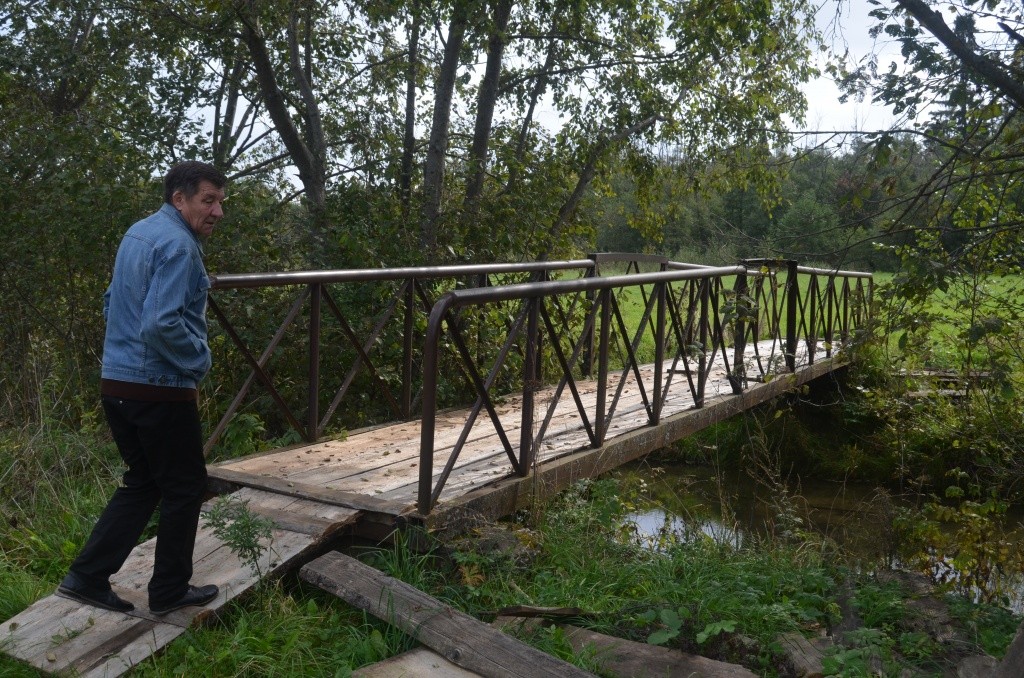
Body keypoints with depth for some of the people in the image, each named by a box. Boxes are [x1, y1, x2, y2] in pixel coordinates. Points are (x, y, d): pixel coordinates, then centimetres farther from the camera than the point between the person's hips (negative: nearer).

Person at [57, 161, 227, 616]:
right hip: (160, 389, -9)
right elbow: (161, 324, -28)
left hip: (118, 384, 9)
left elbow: (113, 303, 23)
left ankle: (87, 578, 18)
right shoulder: (177, 244, -17)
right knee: (183, 488, 7)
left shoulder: (138, 233, 14)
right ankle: (170, 591, 18)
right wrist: (199, 360, -12)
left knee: (141, 484, 19)